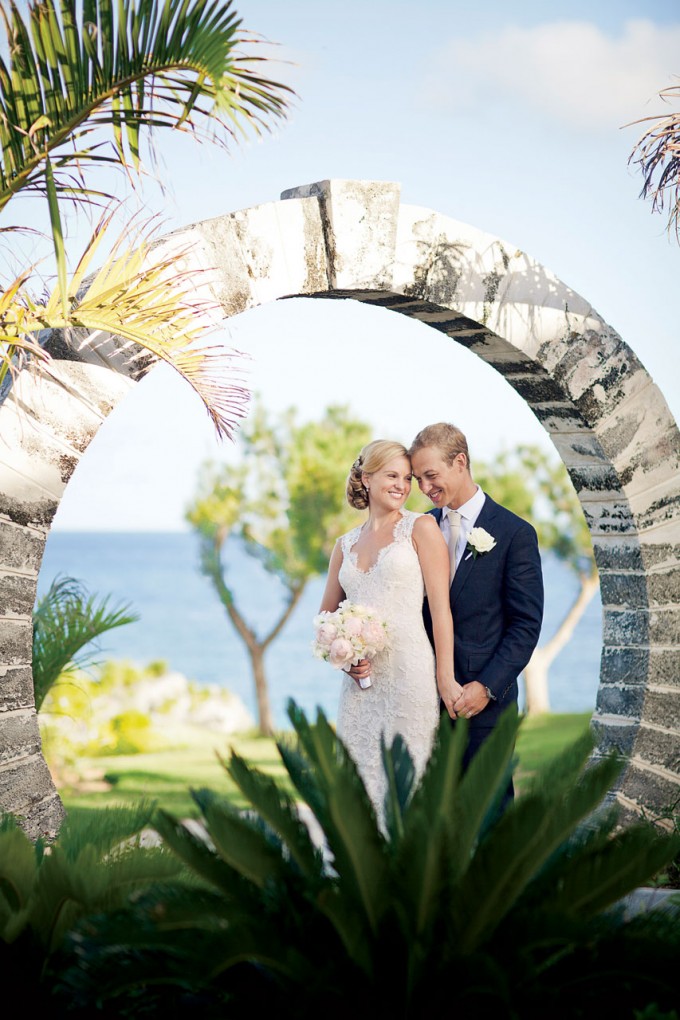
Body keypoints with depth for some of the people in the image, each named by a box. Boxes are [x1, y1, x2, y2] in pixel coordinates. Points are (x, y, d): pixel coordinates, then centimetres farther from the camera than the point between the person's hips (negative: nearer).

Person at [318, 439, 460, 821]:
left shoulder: (421, 527, 3)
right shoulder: (346, 544, 16)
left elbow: (441, 608, -3)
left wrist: (445, 678, -9)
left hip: (409, 674, -4)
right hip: (360, 681, 4)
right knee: (361, 780, 3)